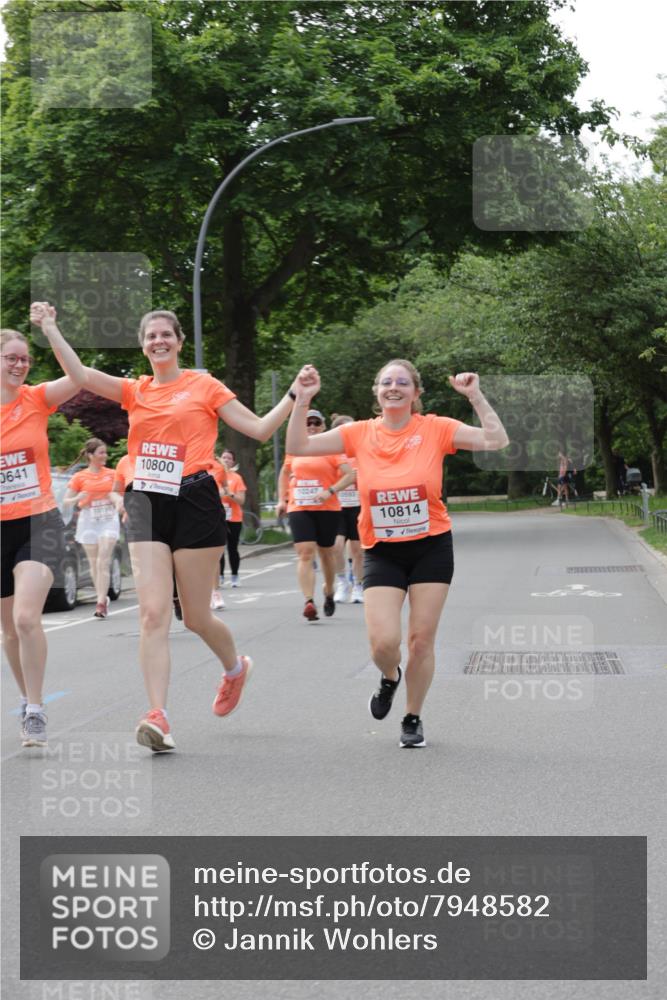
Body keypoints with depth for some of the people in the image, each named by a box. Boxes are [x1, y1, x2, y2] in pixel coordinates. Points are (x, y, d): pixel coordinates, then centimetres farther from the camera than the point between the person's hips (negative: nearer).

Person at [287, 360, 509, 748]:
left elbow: (496, 440, -11)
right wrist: (303, 401, -9)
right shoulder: (360, 434, 0)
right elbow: (298, 447, -1)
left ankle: (413, 719, 23)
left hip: (431, 548, -1)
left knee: (421, 639, 3)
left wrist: (475, 396, -18)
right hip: (382, 552, 1)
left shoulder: (435, 429, -4)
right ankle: (390, 678, 25)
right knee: (384, 641, -12)